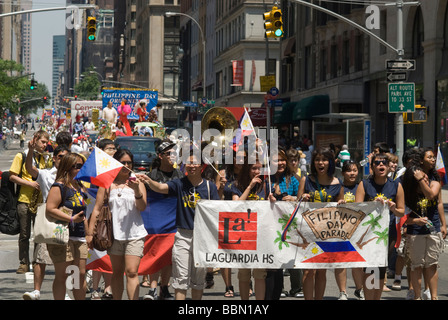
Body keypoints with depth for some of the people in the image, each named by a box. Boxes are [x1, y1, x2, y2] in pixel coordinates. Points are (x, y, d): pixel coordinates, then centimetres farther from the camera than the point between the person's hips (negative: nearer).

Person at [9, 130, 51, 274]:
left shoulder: (46, 159, 13)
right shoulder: (21, 156, 1)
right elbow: (12, 176, -2)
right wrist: (30, 183, -13)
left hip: (40, 201, 3)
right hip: (24, 200, -3)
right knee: (24, 234, 1)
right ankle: (24, 263, 7)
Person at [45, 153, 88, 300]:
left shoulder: (80, 187, 16)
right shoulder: (59, 186, -9)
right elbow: (50, 209, -19)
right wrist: (72, 219, -24)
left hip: (80, 238, 8)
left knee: (81, 274, 8)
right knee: (62, 275, -2)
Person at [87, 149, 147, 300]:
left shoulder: (136, 182, 5)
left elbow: (142, 207, -6)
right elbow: (97, 209, 6)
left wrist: (137, 190, -24)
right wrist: (90, 233, 1)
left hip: (134, 234, -2)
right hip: (114, 234, 2)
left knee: (131, 272, -12)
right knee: (117, 272, 10)